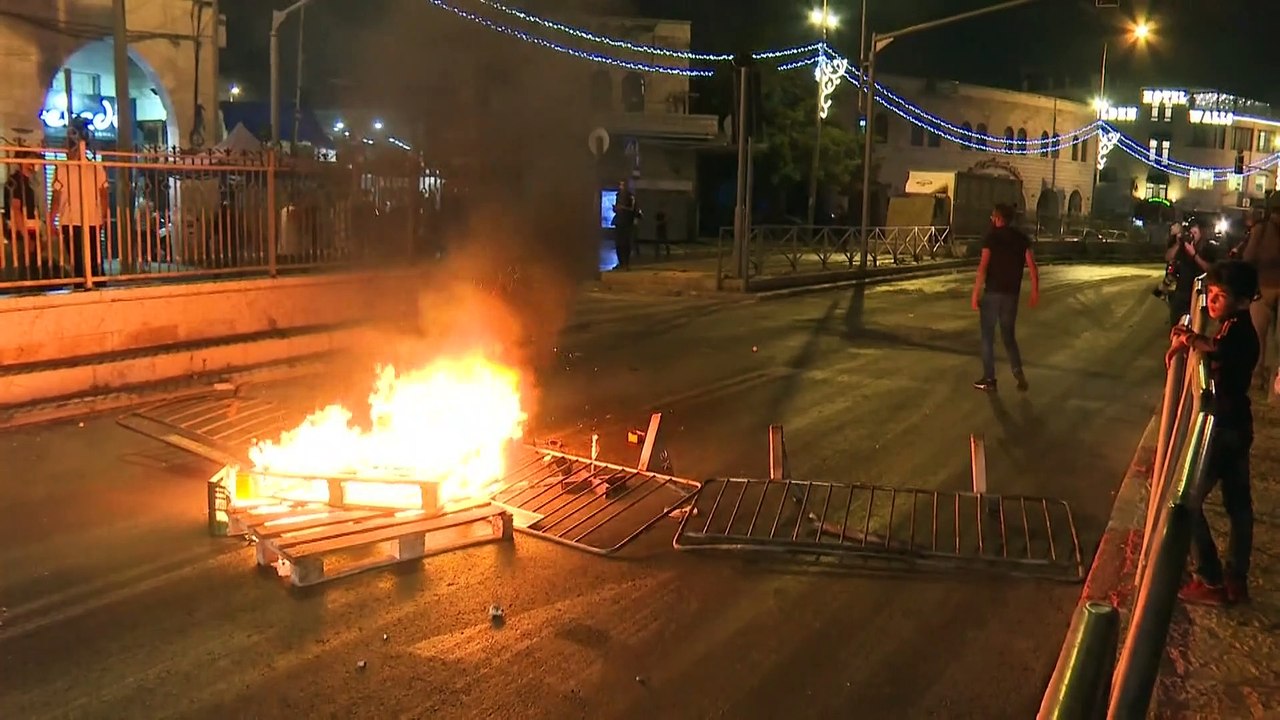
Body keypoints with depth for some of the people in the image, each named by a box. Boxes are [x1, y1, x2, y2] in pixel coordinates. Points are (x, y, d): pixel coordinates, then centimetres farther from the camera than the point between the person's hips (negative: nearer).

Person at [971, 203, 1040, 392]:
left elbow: (982, 268, -15)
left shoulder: (992, 237, -8)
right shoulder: (1022, 238, 6)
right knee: (1008, 335, 16)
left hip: (992, 293, -4)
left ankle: (989, 379, 9)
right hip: (1012, 294, 4)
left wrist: (975, 293, -13)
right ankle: (1018, 370, -5)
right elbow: (1033, 267, 2)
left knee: (988, 336, 7)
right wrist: (1035, 292, 10)